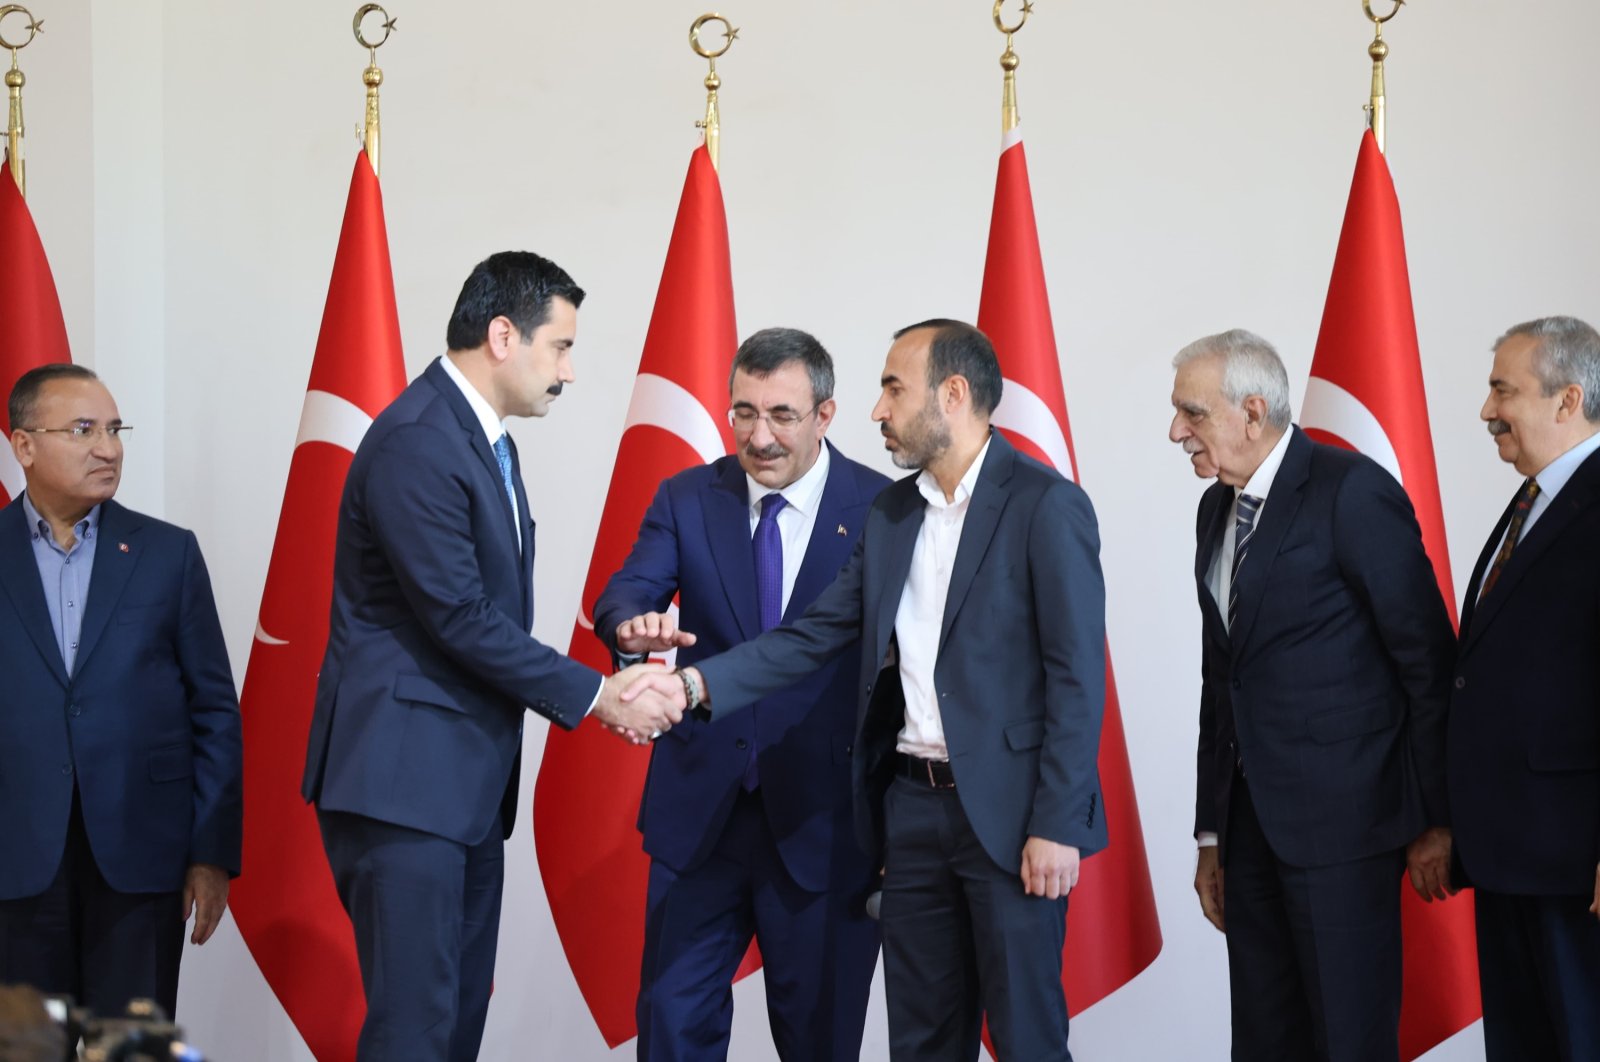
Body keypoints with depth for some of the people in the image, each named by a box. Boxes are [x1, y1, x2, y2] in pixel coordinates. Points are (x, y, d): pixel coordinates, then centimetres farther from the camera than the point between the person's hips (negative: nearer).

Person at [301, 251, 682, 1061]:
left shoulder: (486, 439, 14)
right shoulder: (414, 443, -17)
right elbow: (461, 619, -19)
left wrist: (600, 686, 0)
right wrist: (596, 697, -11)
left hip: (468, 780, 10)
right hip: (402, 776, -10)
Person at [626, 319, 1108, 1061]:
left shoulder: (1046, 506, -10)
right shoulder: (891, 515, 12)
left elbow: (1077, 677, -13)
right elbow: (814, 634, 7)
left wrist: (1057, 826, -17)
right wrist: (696, 684, -7)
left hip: (1008, 815, -7)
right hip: (912, 807, 7)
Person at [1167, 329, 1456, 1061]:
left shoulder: (1353, 492, -11)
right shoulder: (1218, 509, 13)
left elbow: (1427, 662, -10)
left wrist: (1437, 818, -9)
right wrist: (1212, 834, 16)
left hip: (1339, 815, -7)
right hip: (1251, 817, 7)